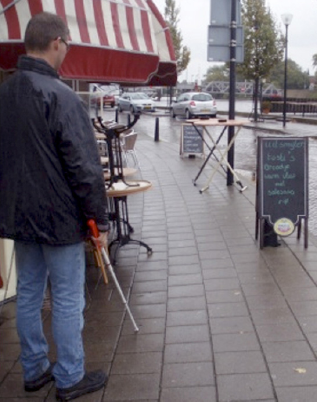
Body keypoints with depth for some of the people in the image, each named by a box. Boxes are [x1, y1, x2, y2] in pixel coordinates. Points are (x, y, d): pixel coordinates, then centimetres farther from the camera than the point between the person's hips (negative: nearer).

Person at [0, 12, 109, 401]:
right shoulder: (60, 96, -18)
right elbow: (85, 166, -19)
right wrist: (100, 218, -10)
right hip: (59, 216, -7)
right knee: (67, 300, 5)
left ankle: (34, 370, 30)